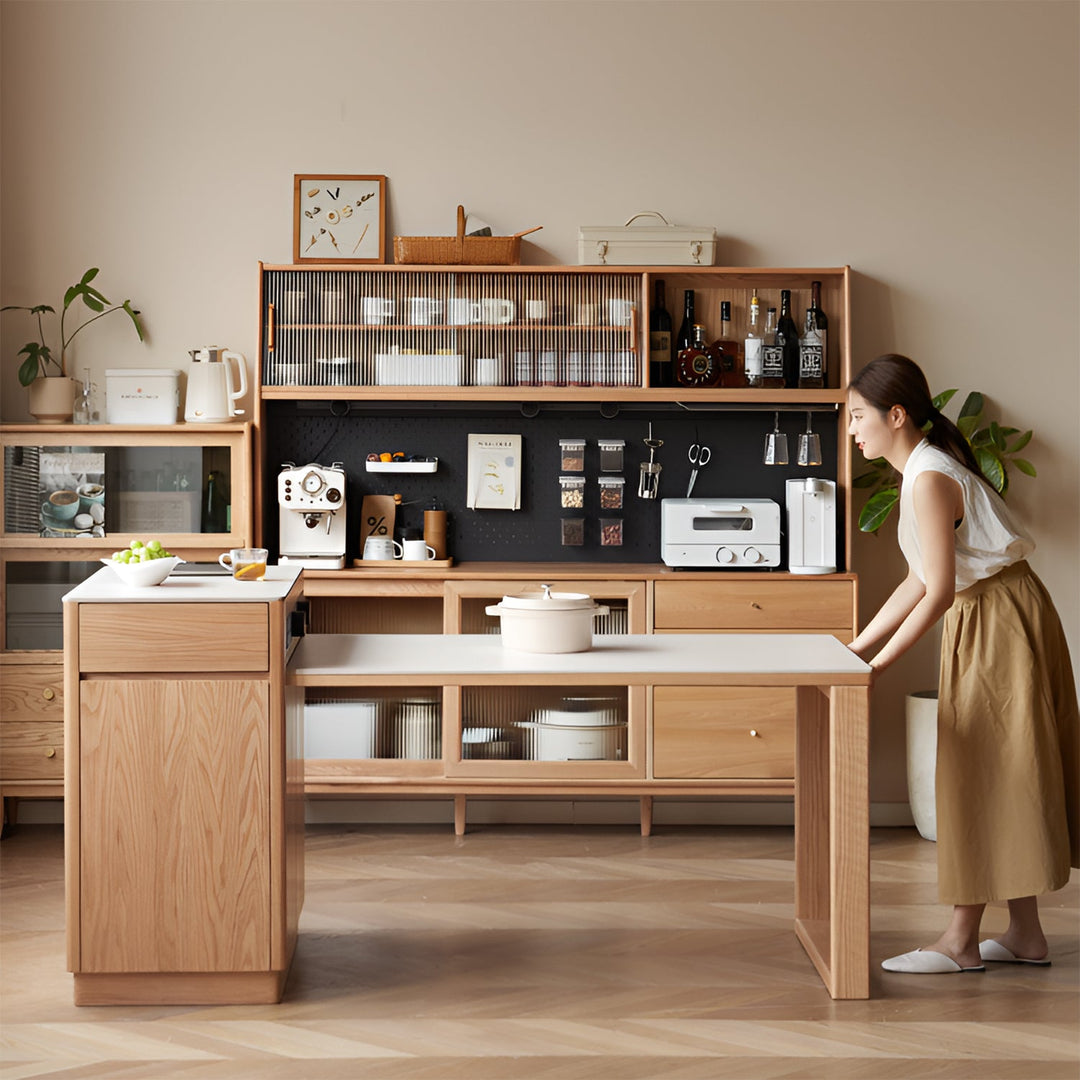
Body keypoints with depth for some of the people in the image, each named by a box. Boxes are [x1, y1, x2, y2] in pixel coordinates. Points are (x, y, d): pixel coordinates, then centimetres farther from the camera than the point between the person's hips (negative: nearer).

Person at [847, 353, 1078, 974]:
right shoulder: (923, 471, 12)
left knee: (985, 779, -4)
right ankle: (1025, 934, 18)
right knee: (1002, 781, 12)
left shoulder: (930, 480, -19)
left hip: (1001, 621, -10)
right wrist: (855, 649, 12)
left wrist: (876, 668, -18)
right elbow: (920, 582, 13)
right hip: (983, 622, 10)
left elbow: (938, 593, -22)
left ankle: (962, 941, 3)